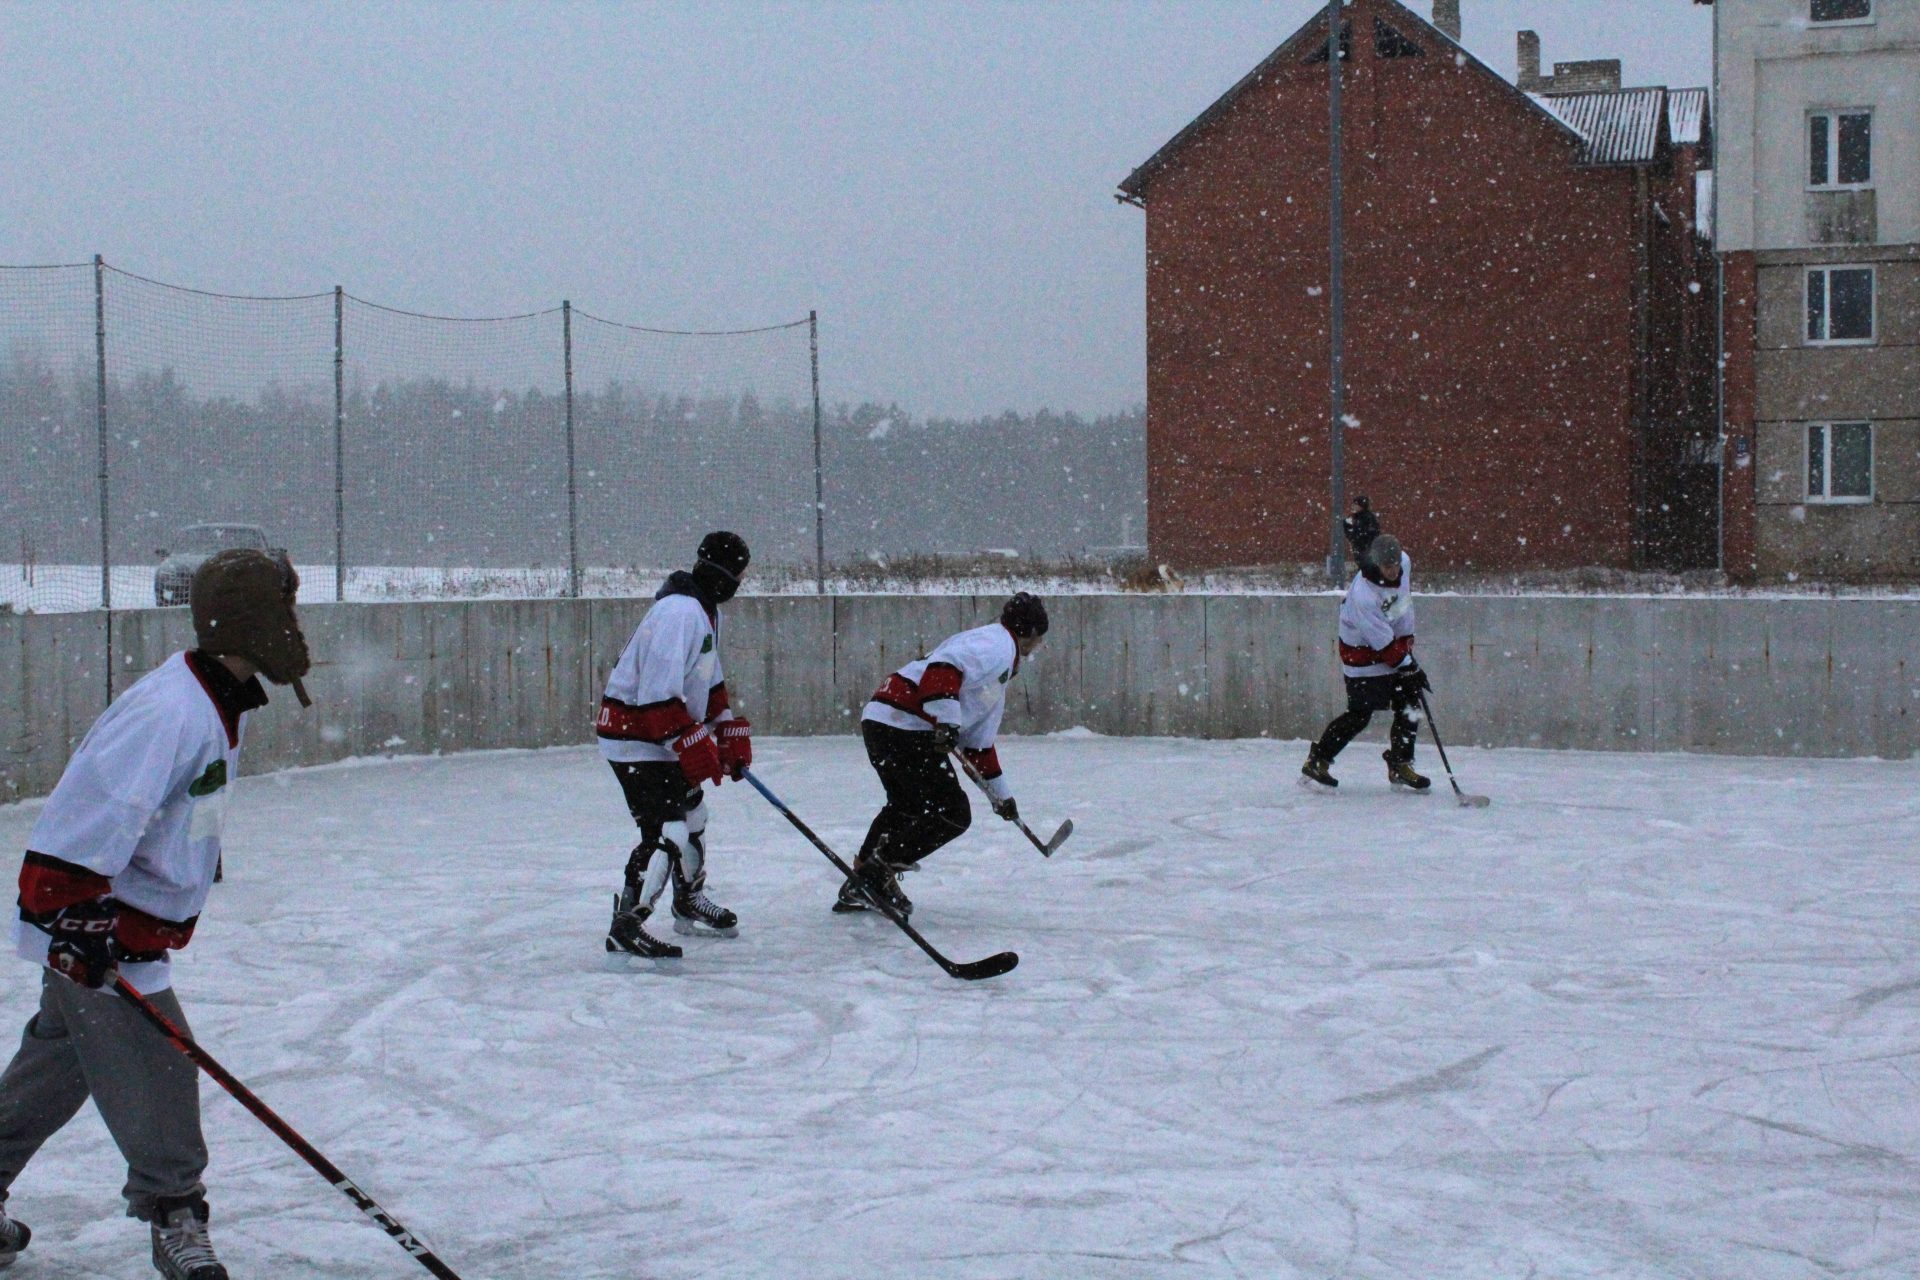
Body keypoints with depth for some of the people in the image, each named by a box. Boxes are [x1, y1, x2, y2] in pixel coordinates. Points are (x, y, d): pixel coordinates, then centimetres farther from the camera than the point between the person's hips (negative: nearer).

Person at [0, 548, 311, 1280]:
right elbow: (88, 815, -29)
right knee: (152, 1068, -5)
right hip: (90, 928, -10)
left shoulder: (221, 705, 8)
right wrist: (77, 918, -29)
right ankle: (173, 1218, 8)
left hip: (130, 929, 10)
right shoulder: (169, 712, -26)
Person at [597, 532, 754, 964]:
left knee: (692, 814, 22)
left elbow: (710, 681, 21)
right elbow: (658, 691, -30)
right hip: (636, 737, -11)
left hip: (669, 735, 11)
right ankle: (625, 929, -14)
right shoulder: (679, 612, -25)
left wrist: (730, 732, 15)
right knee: (665, 830, -17)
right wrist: (693, 745, -28)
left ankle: (690, 904, 41)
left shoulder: (707, 611, 11)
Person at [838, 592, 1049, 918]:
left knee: (908, 806, 27)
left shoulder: (1000, 671, 29)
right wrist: (947, 720, -28)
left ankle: (859, 888, 31)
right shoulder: (997, 643, -3)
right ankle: (879, 870, -7)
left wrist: (1000, 792, 37)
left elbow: (978, 742, 33)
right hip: (905, 728, -11)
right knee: (953, 813, -5)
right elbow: (945, 667, -21)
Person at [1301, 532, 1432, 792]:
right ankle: (1316, 762, 5)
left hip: (1396, 640, 8)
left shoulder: (1404, 561, -12)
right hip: (1363, 651, -8)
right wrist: (1408, 668, -23)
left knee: (1409, 705, 3)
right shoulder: (1364, 595, -34)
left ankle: (1400, 767, 12)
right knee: (1359, 714, -7)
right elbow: (1384, 644, -28)